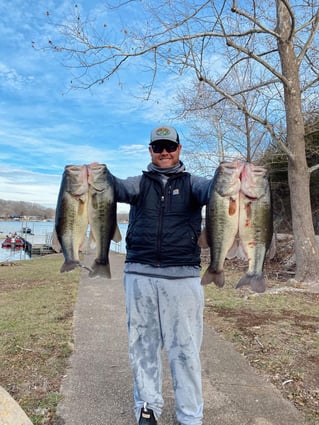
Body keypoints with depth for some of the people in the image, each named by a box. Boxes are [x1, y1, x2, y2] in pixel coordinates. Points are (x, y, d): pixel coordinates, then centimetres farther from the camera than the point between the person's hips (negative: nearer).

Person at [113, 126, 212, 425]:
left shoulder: (191, 183, 8)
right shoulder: (140, 183, 11)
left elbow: (210, 190, -14)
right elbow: (118, 188, -11)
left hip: (183, 276, -1)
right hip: (139, 274, 2)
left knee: (185, 349, 4)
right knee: (142, 345, 12)